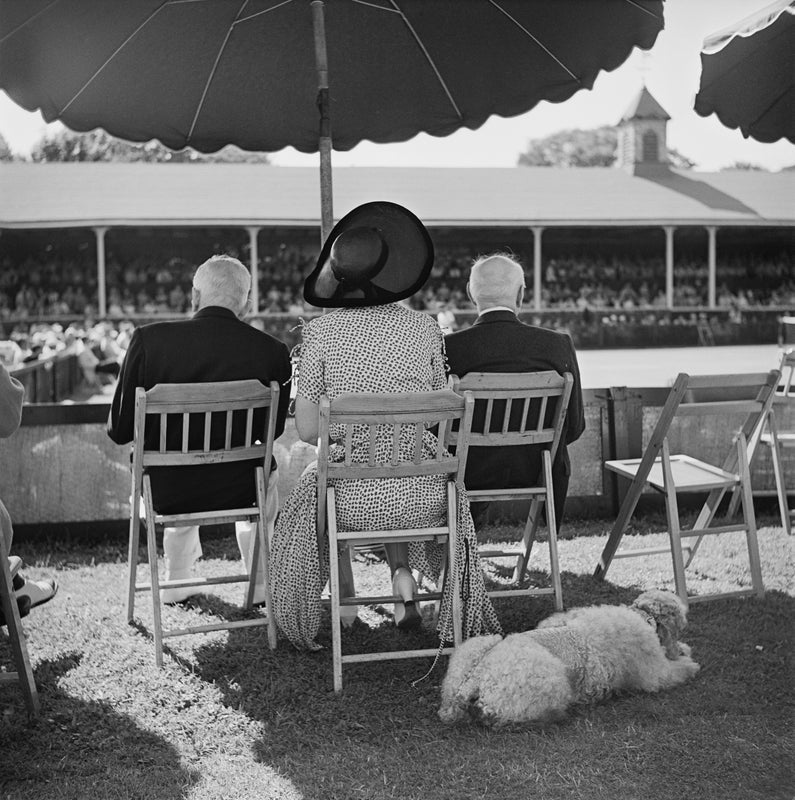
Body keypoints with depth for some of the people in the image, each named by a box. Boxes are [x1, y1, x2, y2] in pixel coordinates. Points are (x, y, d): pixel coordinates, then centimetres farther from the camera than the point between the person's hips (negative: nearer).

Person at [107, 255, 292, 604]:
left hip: (165, 493, 1)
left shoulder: (148, 339, -13)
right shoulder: (272, 351, -12)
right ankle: (260, 585, 43)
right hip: (240, 491, -1)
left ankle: (177, 582, 47)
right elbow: (273, 430, 2)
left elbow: (120, 430, -6)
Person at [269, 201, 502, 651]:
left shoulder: (321, 331, -8)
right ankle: (404, 587, 30)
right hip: (424, 501, 2)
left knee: (312, 484, 34)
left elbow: (307, 430, -6)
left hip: (354, 503, -1)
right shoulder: (425, 328, -3)